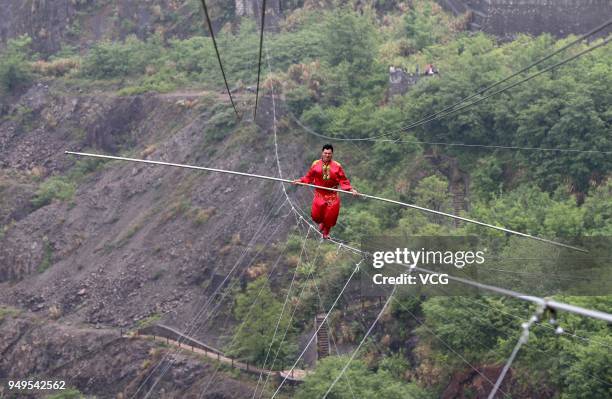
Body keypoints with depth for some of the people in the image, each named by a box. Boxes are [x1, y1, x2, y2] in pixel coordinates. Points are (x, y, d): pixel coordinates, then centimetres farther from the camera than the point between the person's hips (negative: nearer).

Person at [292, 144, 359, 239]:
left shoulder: (337, 166, -4)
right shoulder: (315, 164, -2)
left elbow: (343, 181, -3)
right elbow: (309, 177, 5)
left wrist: (351, 189, -15)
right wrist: (300, 180, -10)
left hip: (332, 196, 0)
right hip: (319, 194, 0)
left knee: (330, 216, 1)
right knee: (316, 215, -8)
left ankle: (326, 233, 31)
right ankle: (321, 222, 32)